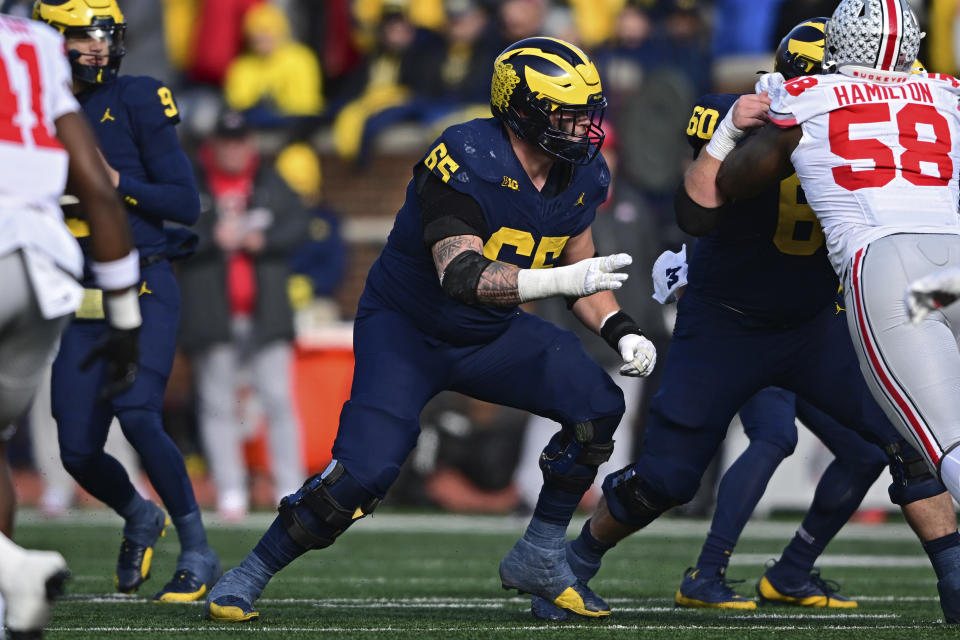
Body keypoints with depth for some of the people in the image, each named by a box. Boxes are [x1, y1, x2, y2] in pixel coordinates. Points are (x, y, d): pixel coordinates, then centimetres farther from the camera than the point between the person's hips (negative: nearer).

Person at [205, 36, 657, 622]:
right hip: (406, 330, -7)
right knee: (366, 470, -22)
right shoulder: (467, 163, -29)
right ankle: (251, 574, -1)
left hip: (490, 334, 7)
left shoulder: (580, 176, -4)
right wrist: (559, 280, -47)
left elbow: (581, 271, 10)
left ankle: (539, 558, 3)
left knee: (597, 407, -13)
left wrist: (621, 330, -7)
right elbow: (462, 276, -39)